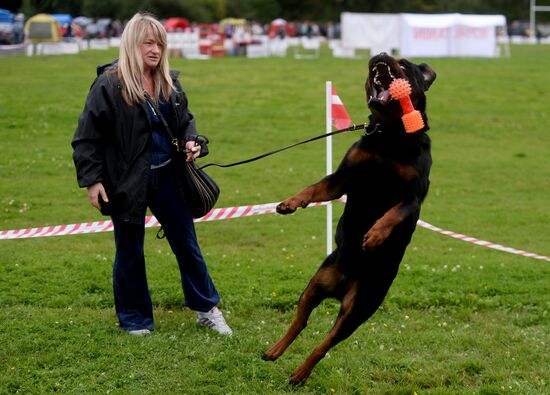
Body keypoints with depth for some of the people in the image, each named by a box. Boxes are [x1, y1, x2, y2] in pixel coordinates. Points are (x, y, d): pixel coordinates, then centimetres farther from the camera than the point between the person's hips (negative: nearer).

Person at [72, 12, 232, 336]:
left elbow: (185, 120, 20)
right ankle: (135, 319, 22)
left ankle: (207, 309, 24)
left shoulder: (169, 82, 5)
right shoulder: (110, 84, -13)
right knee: (130, 252, 8)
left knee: (187, 243, 11)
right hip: (127, 182, -5)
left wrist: (192, 141, -2)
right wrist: (91, 180, -15)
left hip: (167, 176, 5)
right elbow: (87, 137, -11)